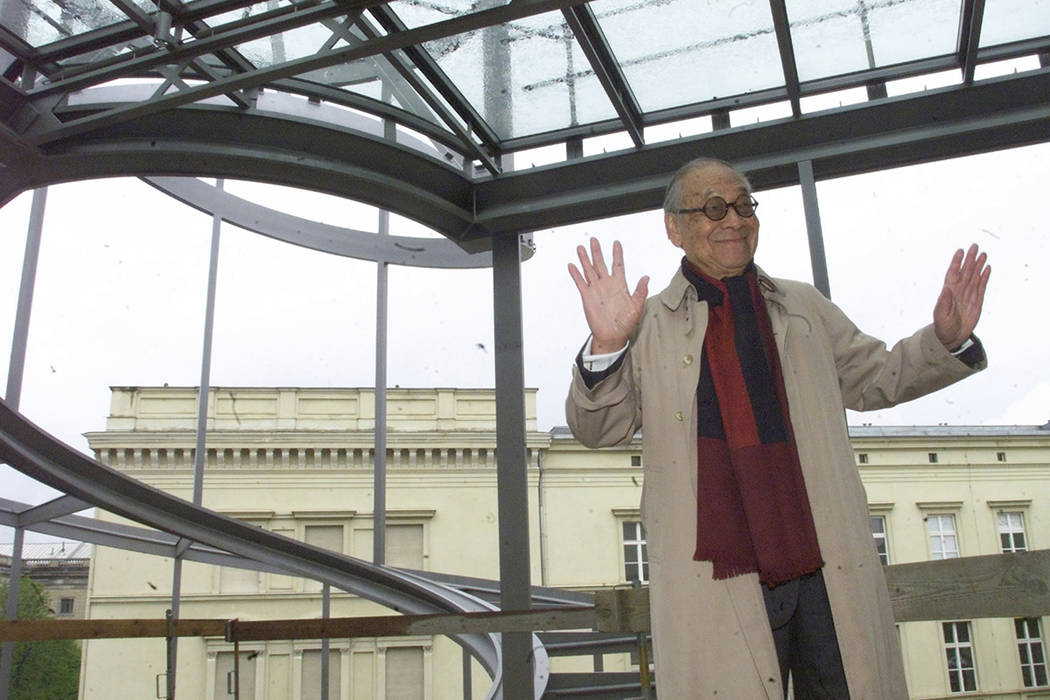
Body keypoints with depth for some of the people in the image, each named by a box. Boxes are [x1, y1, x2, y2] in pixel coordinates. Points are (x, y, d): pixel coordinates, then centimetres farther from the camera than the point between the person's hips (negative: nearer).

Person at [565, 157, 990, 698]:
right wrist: (606, 347, -20)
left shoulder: (803, 308, 18)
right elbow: (598, 429, -1)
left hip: (834, 574, 4)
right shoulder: (649, 325, 6)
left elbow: (872, 378, 26)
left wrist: (946, 339, 8)